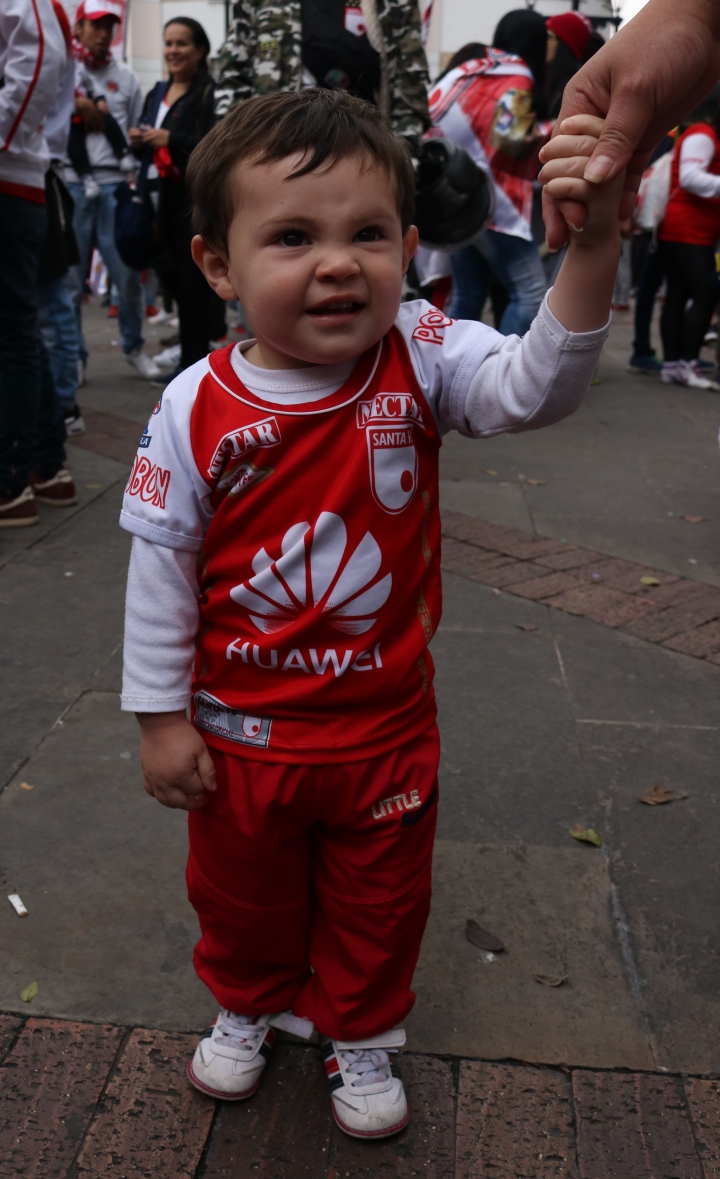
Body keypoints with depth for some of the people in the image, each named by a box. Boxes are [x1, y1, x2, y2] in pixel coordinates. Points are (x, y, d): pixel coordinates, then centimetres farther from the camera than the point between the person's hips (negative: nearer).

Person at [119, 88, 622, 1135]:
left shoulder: (422, 359, -16)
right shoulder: (197, 408, -18)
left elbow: (533, 388, -31)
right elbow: (163, 567, -9)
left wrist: (593, 248, -47)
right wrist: (161, 718, -4)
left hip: (386, 725, 1)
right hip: (241, 730, 0)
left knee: (379, 902, 22)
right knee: (242, 890, 25)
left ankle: (361, 1034, 51)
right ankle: (247, 1008, 56)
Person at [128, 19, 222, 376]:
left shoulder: (210, 93, -7)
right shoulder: (157, 92, 17)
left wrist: (170, 139, -22)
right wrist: (139, 141, 2)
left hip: (197, 196, -7)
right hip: (163, 195, 7)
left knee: (191, 279, -4)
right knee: (171, 273, 10)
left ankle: (194, 363, 5)